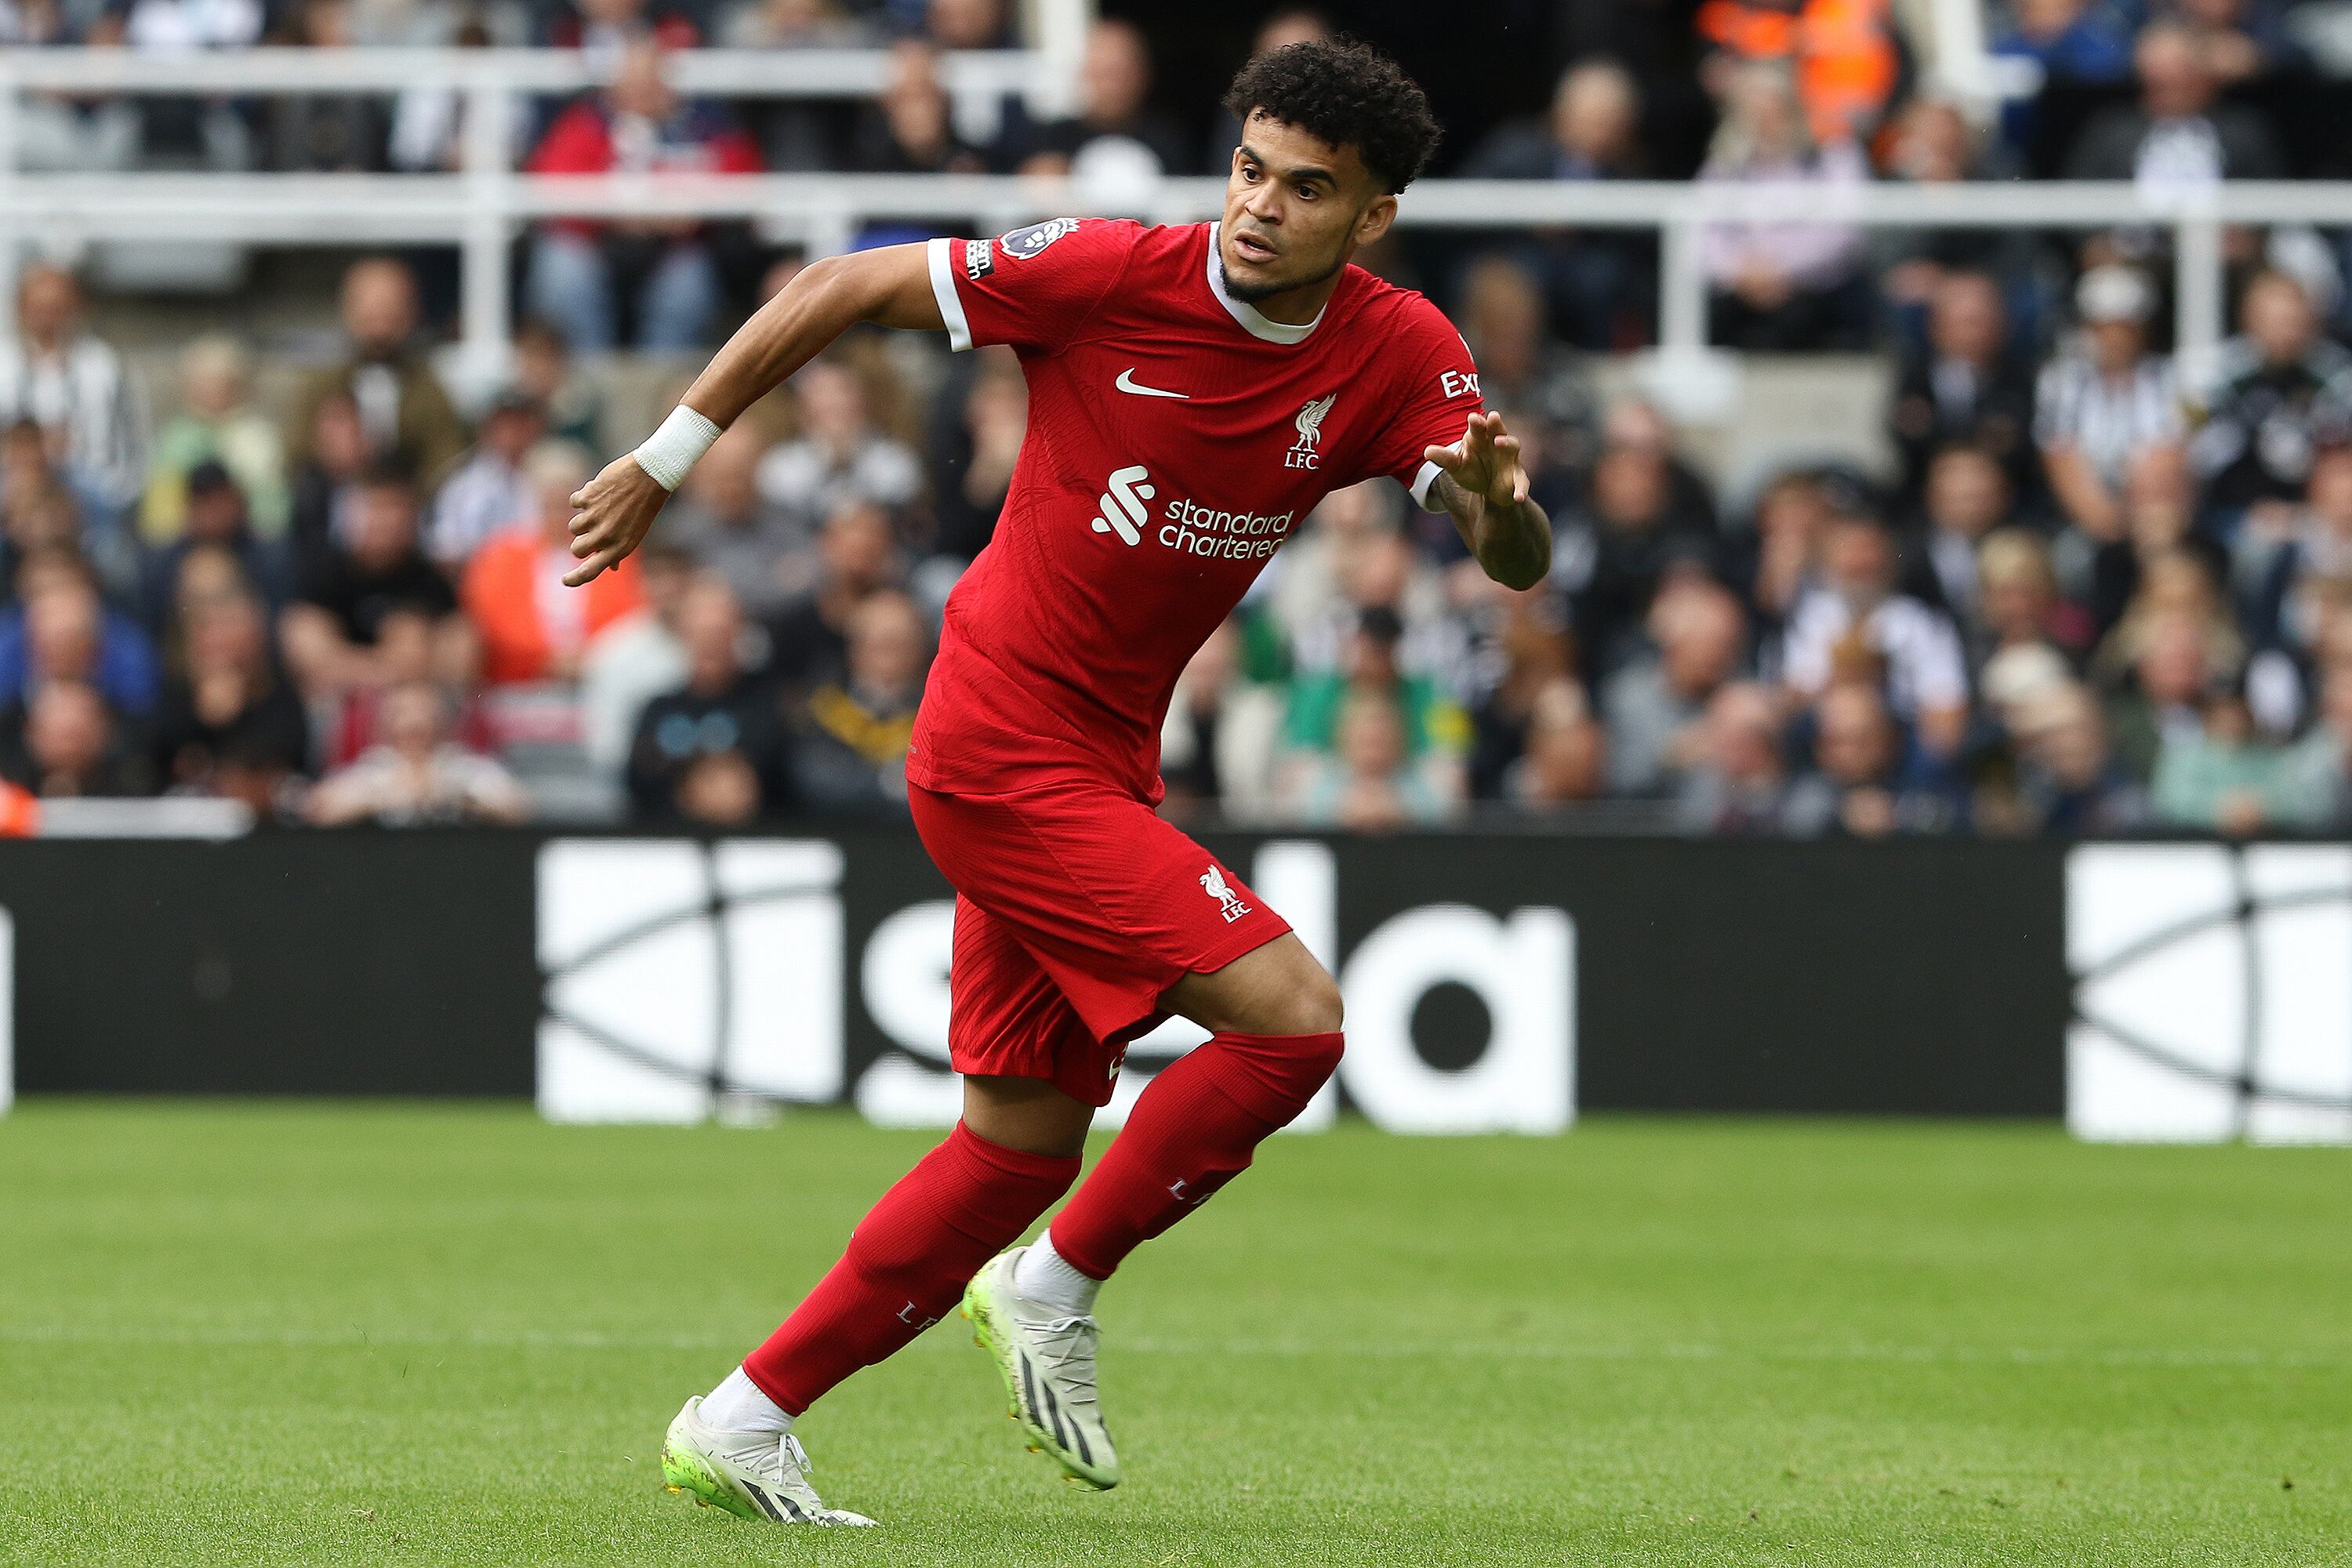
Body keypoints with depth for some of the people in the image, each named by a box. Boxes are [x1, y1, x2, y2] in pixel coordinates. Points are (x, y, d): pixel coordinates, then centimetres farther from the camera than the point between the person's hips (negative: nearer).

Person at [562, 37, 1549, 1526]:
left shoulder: (1396, 353, -4)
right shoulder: (1114, 274, -17)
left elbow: (1518, 564, -11)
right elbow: (845, 288, -8)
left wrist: (1500, 495, -35)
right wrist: (668, 457, -5)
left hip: (1101, 770, 7)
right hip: (1006, 747, -7)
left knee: (1025, 1140, 11)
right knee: (1291, 1014, -17)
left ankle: (745, 1422, 21)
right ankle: (1059, 1287, 2)